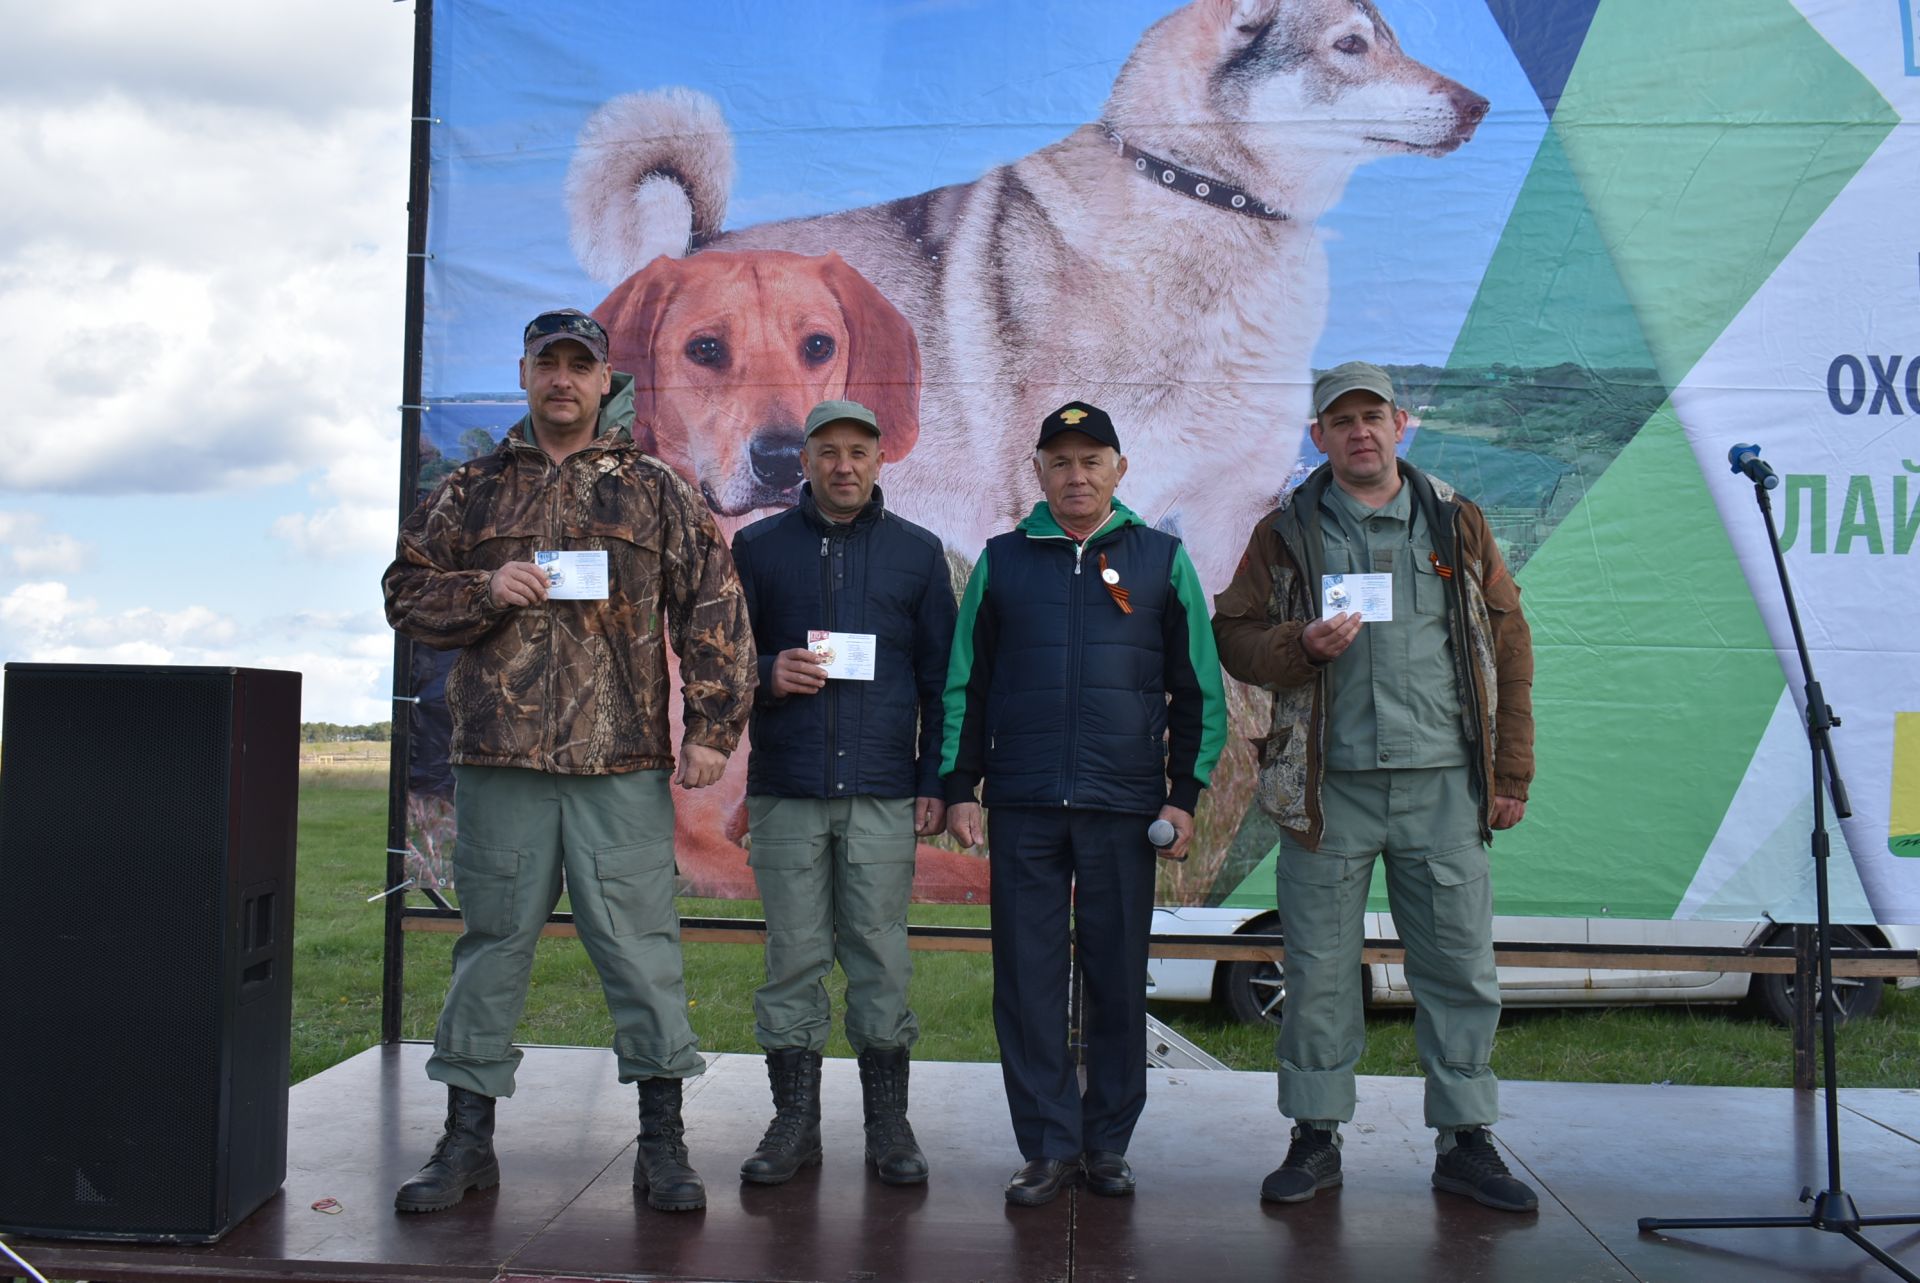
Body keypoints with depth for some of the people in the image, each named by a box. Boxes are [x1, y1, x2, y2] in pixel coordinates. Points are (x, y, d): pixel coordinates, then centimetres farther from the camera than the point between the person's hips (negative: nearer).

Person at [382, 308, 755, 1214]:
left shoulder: (655, 495, 8)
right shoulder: (472, 491, 13)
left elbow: (715, 610, 4)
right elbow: (406, 594, 14)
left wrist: (712, 728, -3)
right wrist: (485, 590, -6)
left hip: (623, 769, -1)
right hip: (498, 763, 2)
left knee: (641, 949, 1)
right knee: (492, 945, 8)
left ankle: (662, 1141, 12)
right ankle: (467, 1139, 20)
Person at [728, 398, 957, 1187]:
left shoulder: (917, 553, 10)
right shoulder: (758, 547, 10)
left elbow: (942, 678, 11)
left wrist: (937, 783, 2)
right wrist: (767, 675, -9)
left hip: (884, 795, 0)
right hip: (785, 792, 1)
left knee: (881, 958, 1)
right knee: (793, 958, 3)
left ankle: (889, 1123, 12)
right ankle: (794, 1122, 13)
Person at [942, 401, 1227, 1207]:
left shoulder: (1162, 560, 7)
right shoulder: (1002, 561, 10)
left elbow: (1199, 689, 8)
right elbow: (965, 682, 11)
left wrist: (1186, 794, 1)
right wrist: (960, 787, 4)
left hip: (1124, 810, -1)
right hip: (1023, 808, 1)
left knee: (1118, 981, 5)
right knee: (1028, 980, 2)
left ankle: (1107, 1143, 18)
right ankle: (1049, 1145, 12)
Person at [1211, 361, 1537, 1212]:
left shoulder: (1457, 525, 10)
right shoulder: (1285, 532, 7)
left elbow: (1508, 647, 10)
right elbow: (1234, 638, 6)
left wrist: (1511, 773, 6)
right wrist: (1301, 645, -15)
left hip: (1443, 785, 1)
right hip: (1328, 786, -1)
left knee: (1460, 967, 5)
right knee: (1319, 970, 5)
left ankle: (1465, 1142, 17)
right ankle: (1316, 1139, 18)